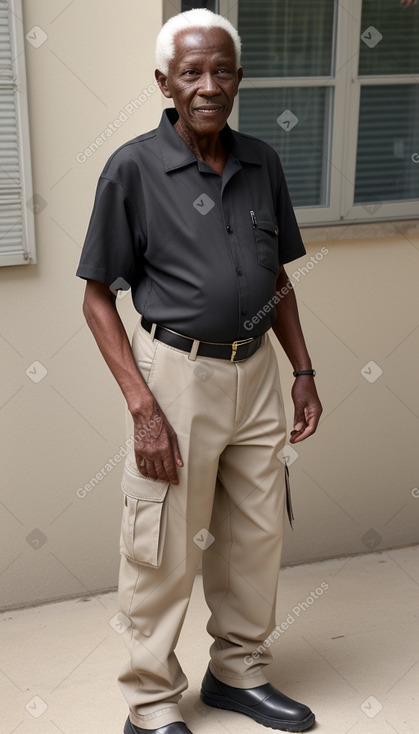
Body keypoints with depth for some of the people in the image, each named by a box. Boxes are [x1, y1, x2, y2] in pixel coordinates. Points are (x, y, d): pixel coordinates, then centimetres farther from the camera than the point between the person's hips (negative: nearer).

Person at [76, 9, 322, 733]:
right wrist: (143, 408, -16)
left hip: (257, 372, 5)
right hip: (178, 375, -5)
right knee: (165, 552, 5)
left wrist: (303, 372, 8)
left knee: (255, 538, 16)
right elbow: (98, 299, -8)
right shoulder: (133, 168, -10)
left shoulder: (262, 163, 5)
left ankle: (239, 672, 37)